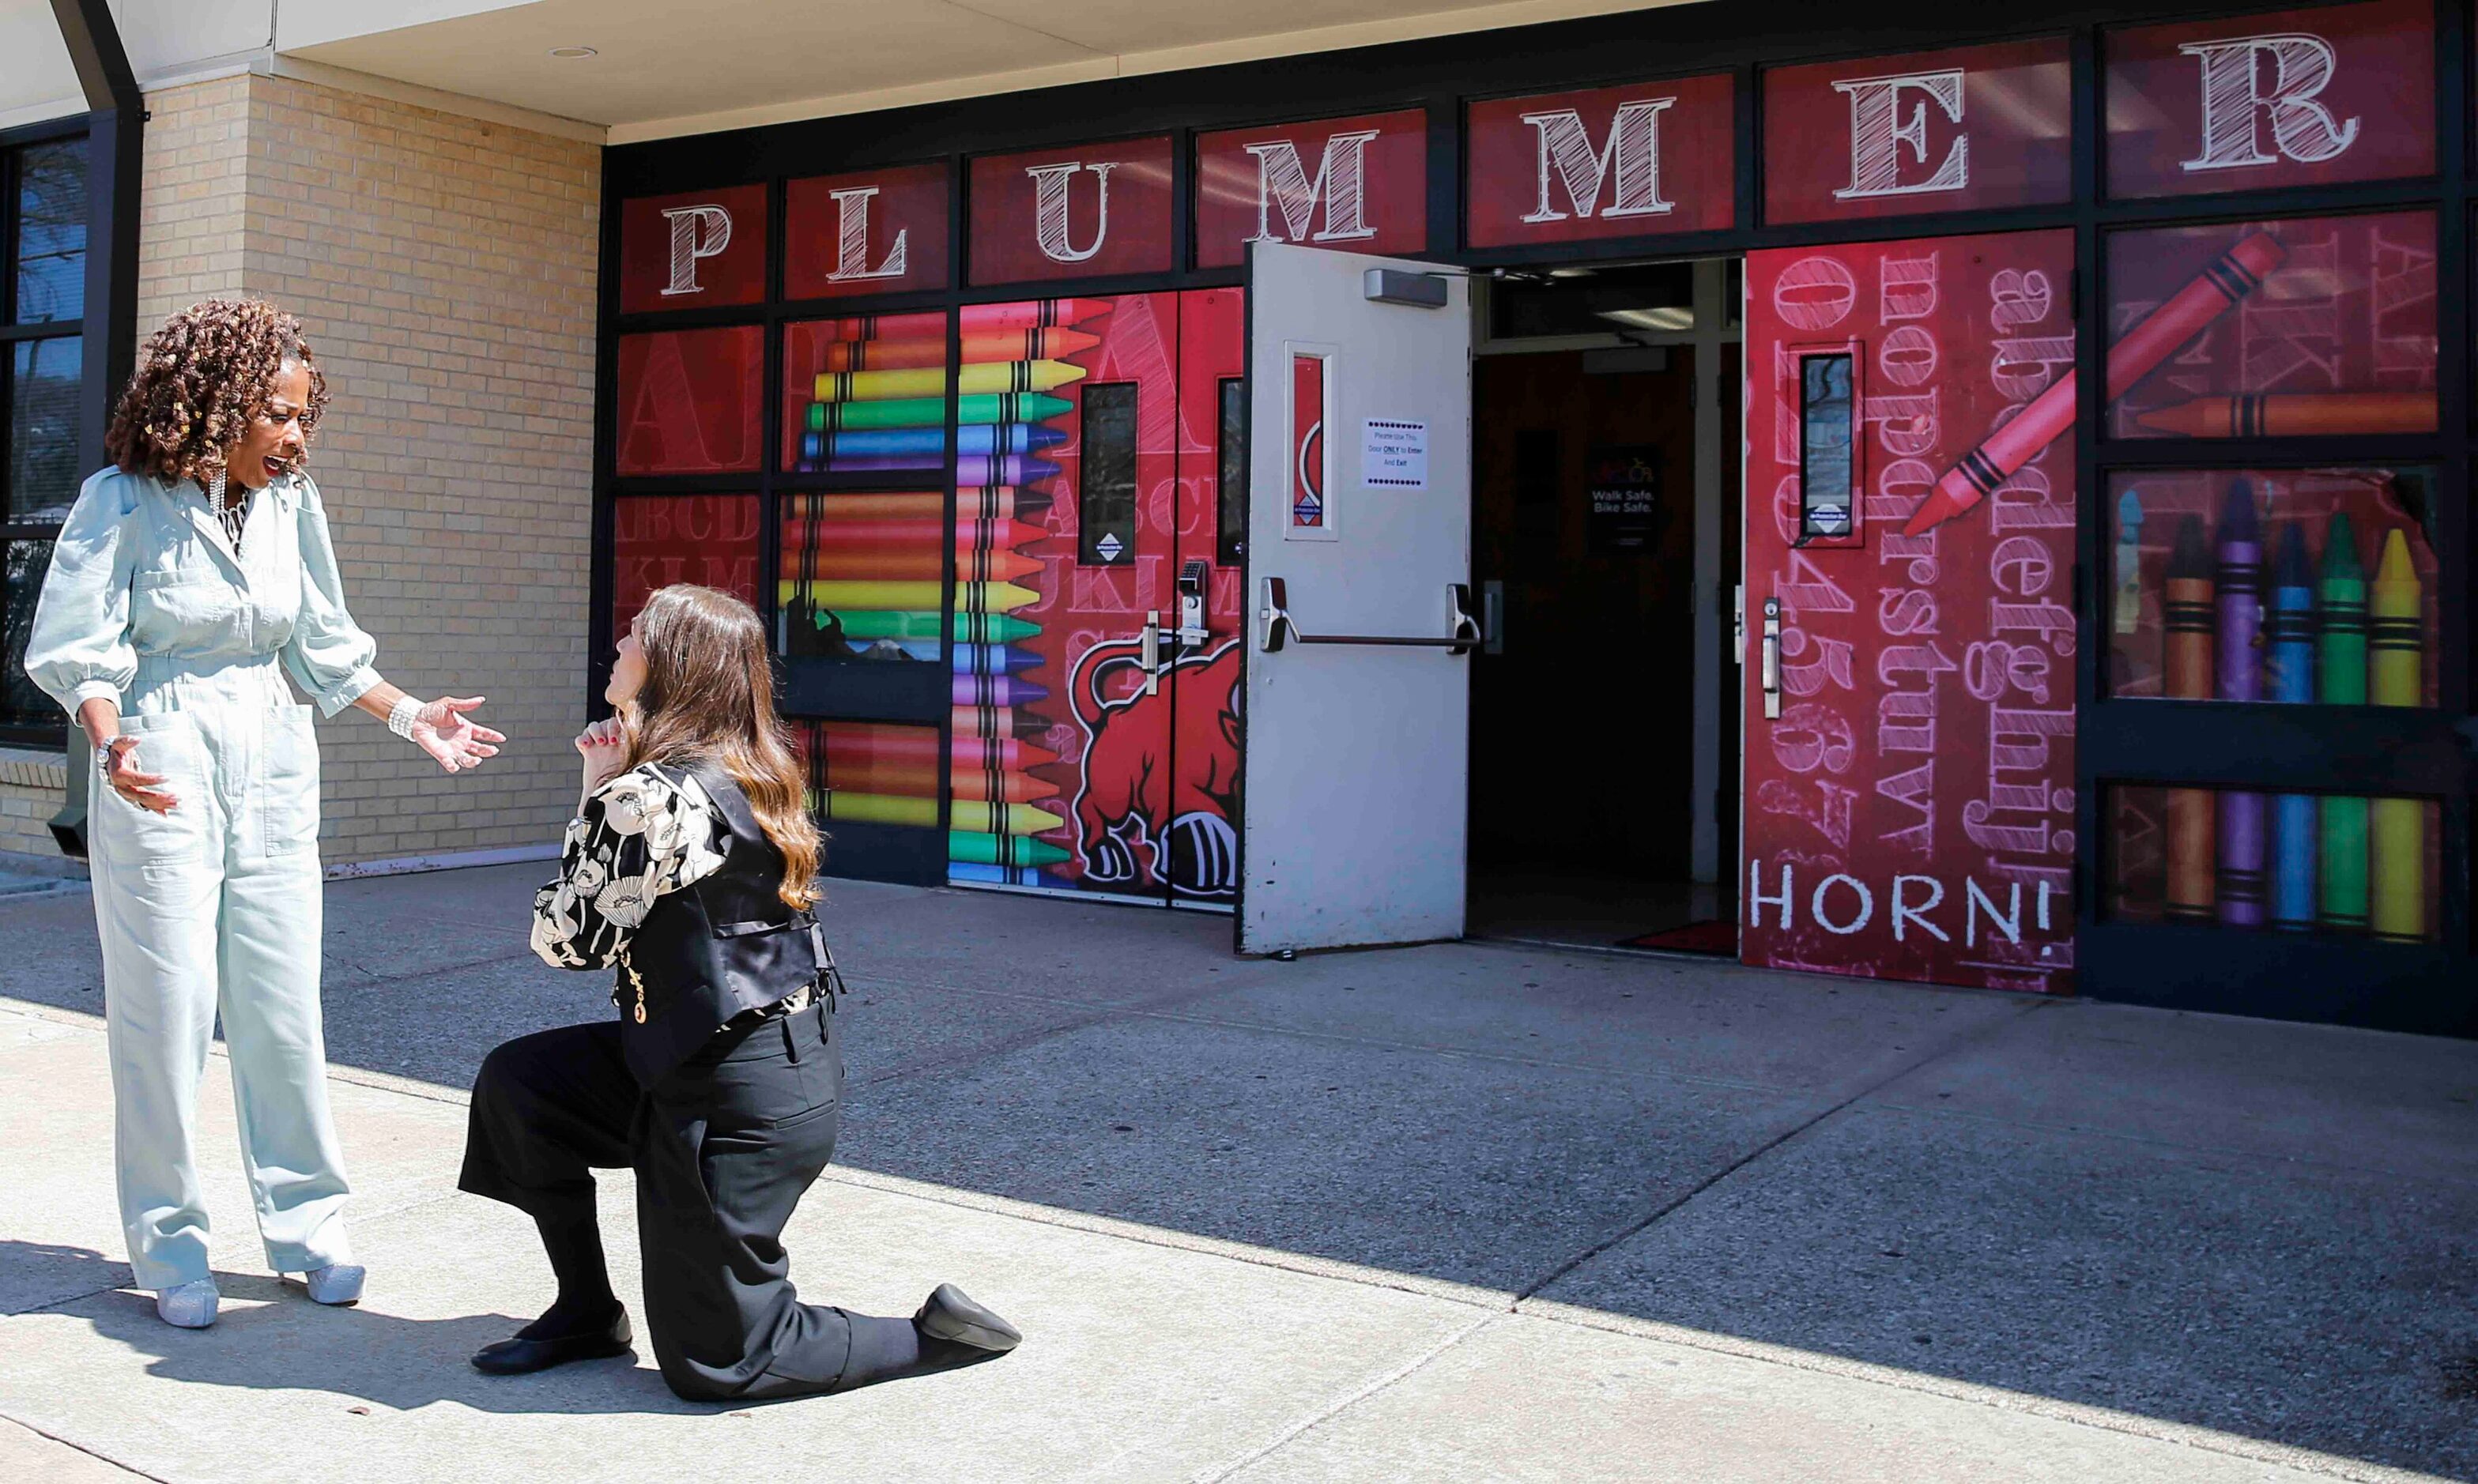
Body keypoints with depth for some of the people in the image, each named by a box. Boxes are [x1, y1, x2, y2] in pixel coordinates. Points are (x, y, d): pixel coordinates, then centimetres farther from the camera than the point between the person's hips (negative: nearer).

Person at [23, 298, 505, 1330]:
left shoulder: (292, 502, 6)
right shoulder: (125, 502, -8)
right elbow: (76, 649, -9)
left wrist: (414, 719, 9)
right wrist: (112, 745, -26)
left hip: (272, 776, 4)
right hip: (160, 778, -4)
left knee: (285, 1008, 7)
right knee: (166, 1013, 0)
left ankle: (306, 1225, 20)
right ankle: (170, 1252, 14)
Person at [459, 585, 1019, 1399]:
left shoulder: (654, 796, -22)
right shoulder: (750, 774, 7)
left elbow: (565, 940, -12)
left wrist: (597, 795, -5)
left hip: (737, 1101, -9)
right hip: (788, 1064, 9)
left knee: (713, 1360, 3)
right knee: (515, 1081, 12)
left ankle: (934, 1338, 8)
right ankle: (588, 1310, 22)